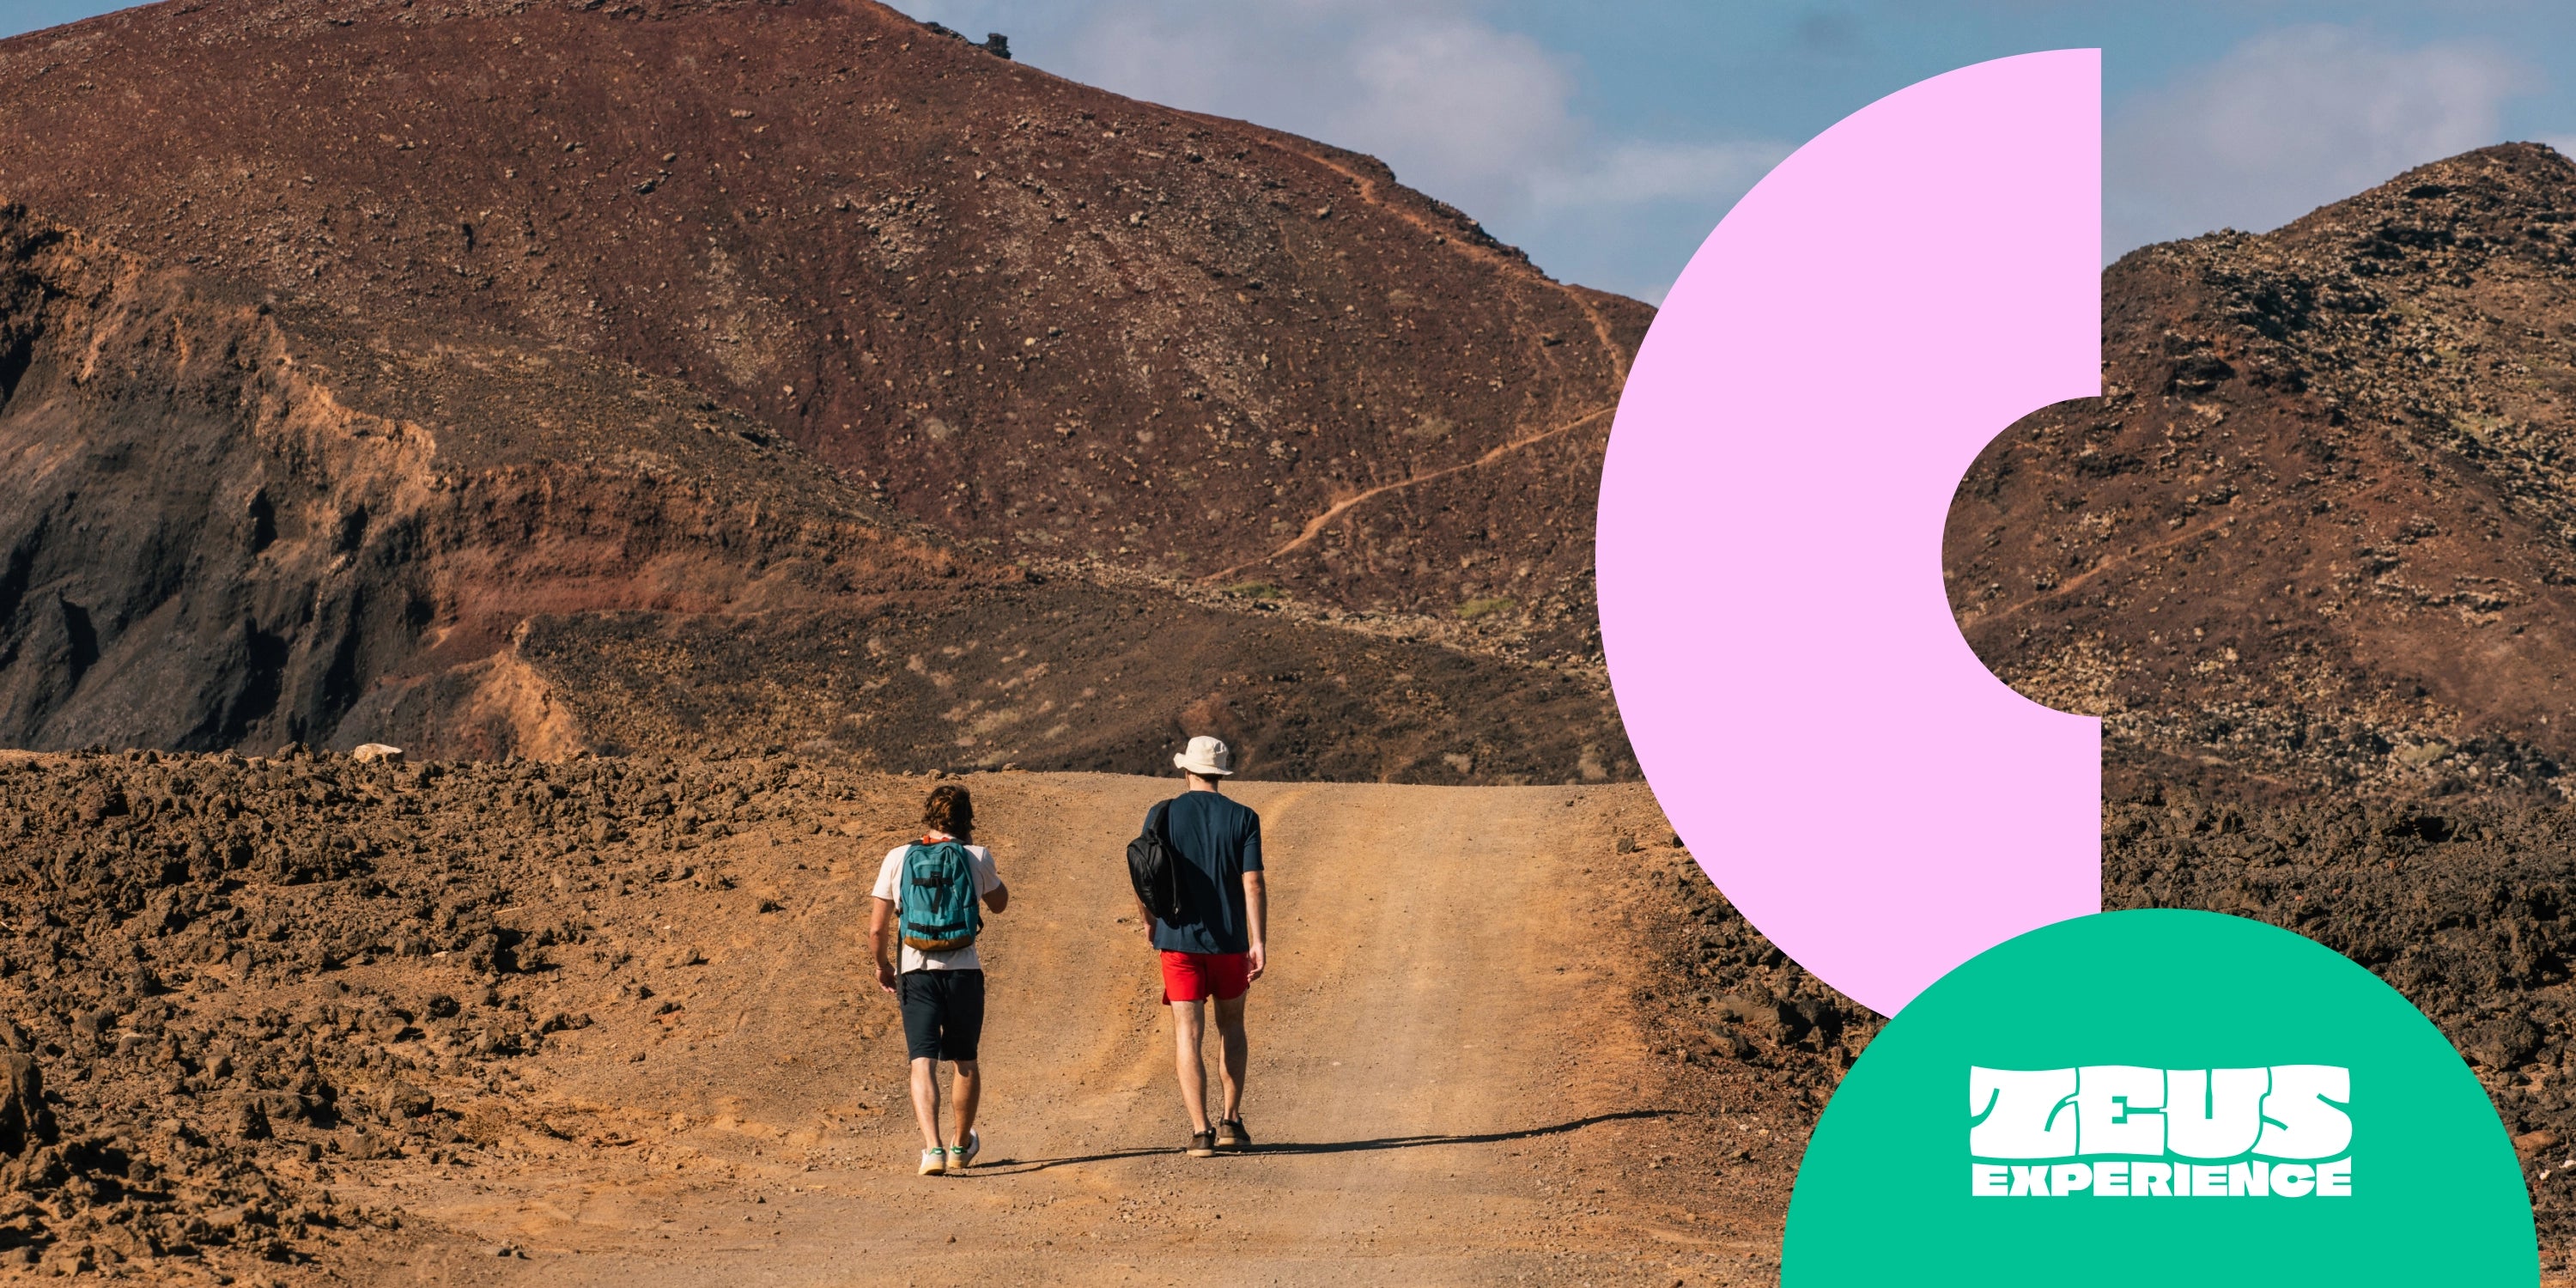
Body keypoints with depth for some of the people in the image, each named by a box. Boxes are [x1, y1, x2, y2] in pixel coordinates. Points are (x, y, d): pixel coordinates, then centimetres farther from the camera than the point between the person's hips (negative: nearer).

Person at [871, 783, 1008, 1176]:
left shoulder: (898, 858, 1)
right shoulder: (976, 858, -1)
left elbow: (876, 928, 2)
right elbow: (1000, 902, 19)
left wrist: (882, 964, 20)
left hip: (916, 973, 0)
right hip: (964, 971, 0)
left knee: (923, 1062, -5)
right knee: (965, 1061, 18)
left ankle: (932, 1148, -24)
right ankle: (962, 1147, 33)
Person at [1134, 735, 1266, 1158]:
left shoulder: (1163, 815, -1)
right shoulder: (1243, 819, -1)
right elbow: (1253, 885, -8)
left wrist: (1148, 921, 16)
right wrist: (1259, 942, -7)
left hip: (1178, 939, -1)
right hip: (1229, 941, 1)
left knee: (1187, 1035, -1)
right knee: (1231, 1027, 20)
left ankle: (1200, 1131, -9)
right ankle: (1231, 1120, 20)